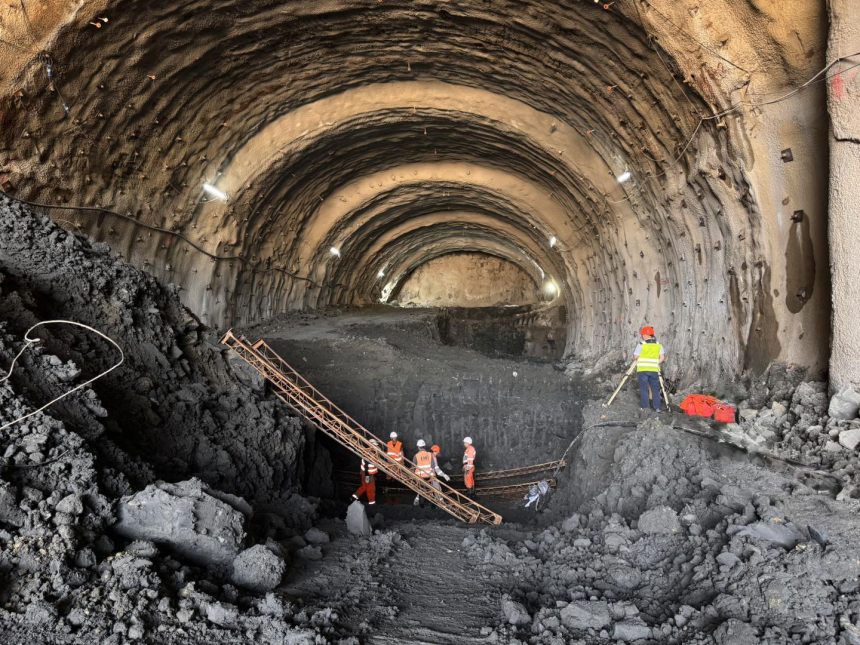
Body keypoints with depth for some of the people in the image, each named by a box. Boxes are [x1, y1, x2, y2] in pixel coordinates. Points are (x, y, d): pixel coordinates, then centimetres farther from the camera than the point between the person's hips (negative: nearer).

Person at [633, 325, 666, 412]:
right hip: (654, 370, 3)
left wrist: (635, 359, 17)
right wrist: (657, 363, 13)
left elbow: (635, 357, -4)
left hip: (642, 370, -3)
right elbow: (662, 357, 0)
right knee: (655, 389, 10)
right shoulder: (658, 345, 6)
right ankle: (658, 407, 8)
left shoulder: (641, 344, -6)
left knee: (644, 389, 3)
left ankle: (645, 407, 1)